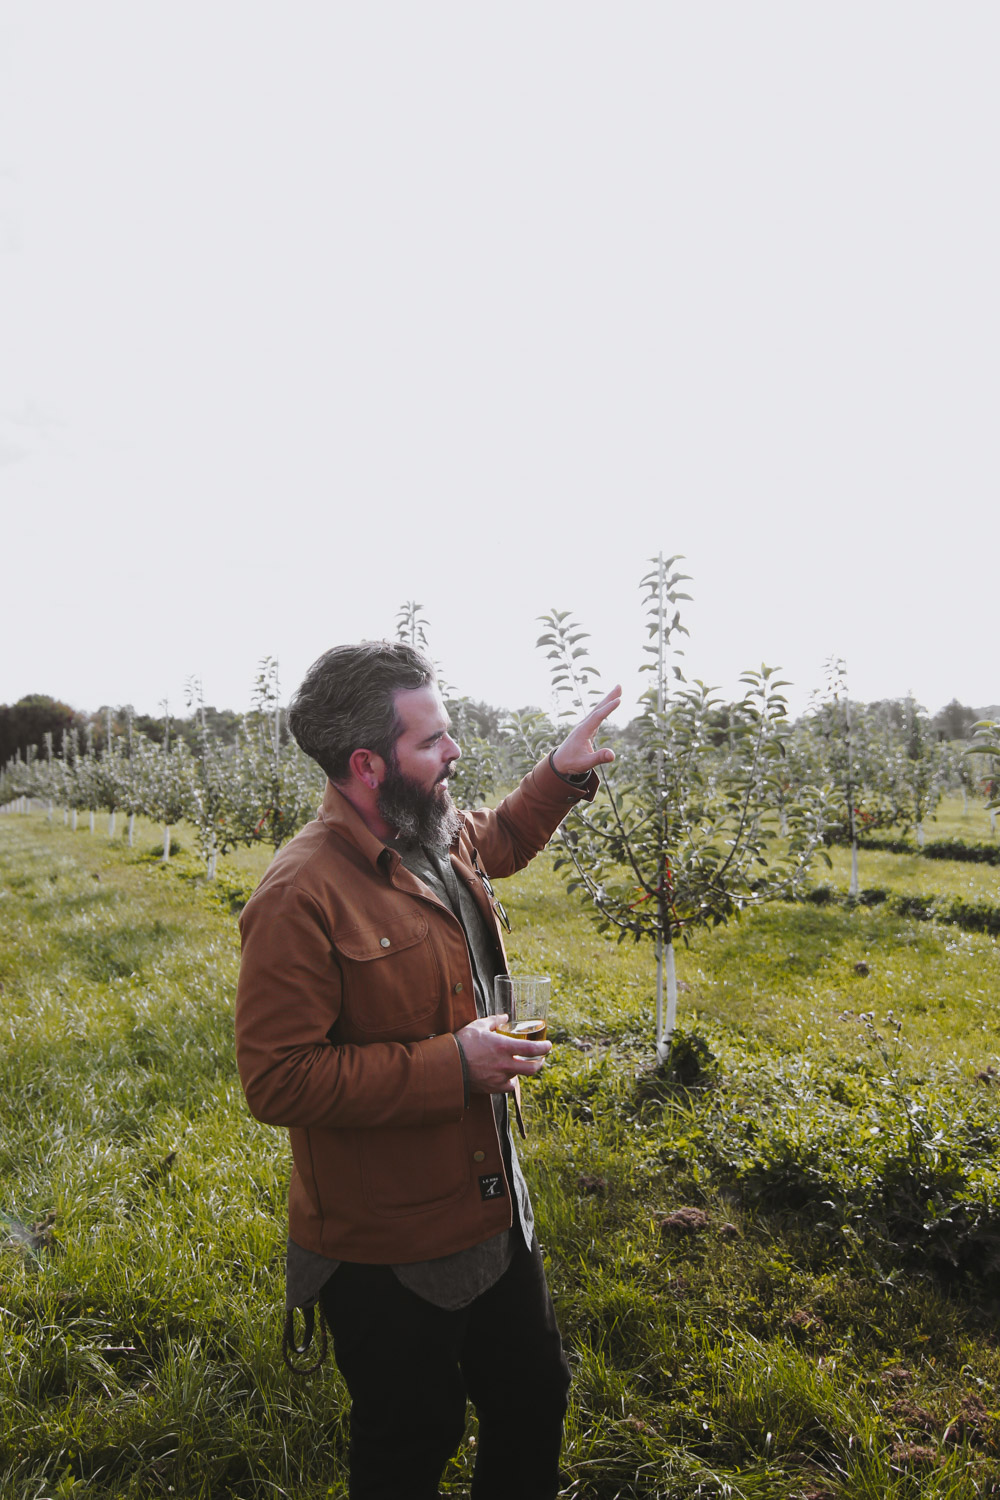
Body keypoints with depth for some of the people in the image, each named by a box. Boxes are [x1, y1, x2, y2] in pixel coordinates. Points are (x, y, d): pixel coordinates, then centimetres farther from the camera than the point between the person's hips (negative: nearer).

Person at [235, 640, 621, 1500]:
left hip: (493, 1212, 8)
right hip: (386, 1253, -7)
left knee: (534, 1403, 27)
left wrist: (562, 776, 10)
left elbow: (497, 842, 23)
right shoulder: (302, 896, -27)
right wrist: (451, 1064, -28)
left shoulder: (443, 842, -2)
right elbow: (277, 1080, -26)